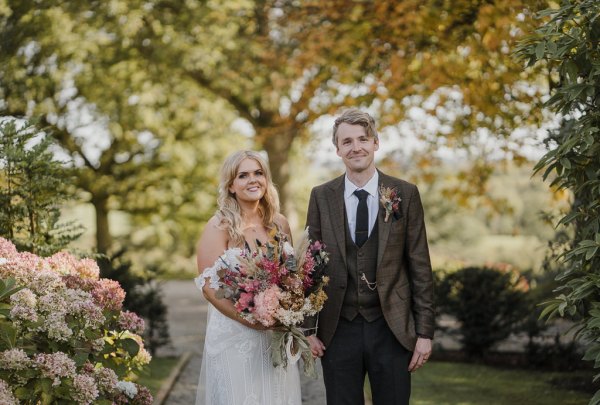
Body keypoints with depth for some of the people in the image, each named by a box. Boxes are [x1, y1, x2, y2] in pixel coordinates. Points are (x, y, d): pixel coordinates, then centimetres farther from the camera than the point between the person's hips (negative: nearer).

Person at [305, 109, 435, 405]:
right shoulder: (321, 197, 3)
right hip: (339, 329, 1)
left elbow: (420, 267, 0)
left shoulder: (405, 194, 0)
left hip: (392, 329, -1)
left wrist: (424, 331, -3)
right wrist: (308, 328, 1)